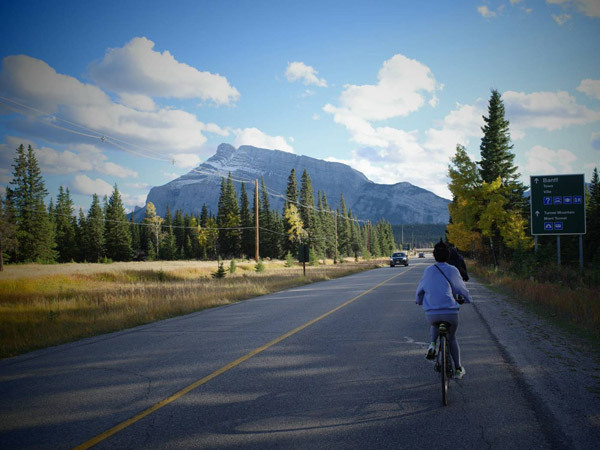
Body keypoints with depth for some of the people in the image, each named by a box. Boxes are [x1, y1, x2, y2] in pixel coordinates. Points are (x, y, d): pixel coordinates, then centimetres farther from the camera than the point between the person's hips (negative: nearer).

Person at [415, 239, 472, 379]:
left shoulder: (429, 271, 7)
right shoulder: (453, 270, 3)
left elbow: (421, 288, 18)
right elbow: (461, 288, 14)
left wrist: (419, 300, 40)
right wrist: (467, 299, 36)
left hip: (431, 312, 1)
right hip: (451, 312, -1)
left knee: (433, 325, 35)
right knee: (452, 338, 23)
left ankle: (433, 343, 7)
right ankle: (458, 369, 21)